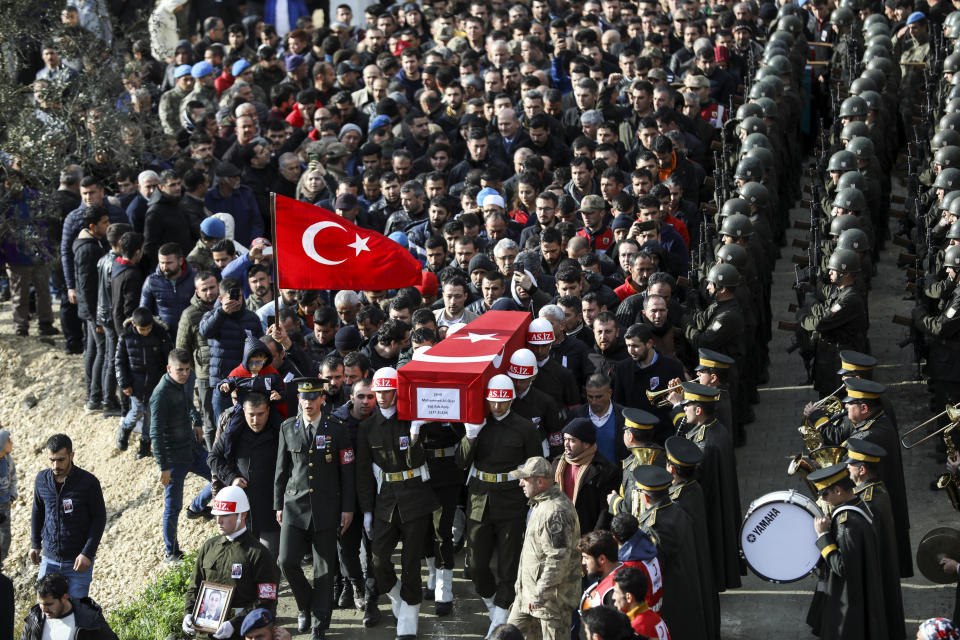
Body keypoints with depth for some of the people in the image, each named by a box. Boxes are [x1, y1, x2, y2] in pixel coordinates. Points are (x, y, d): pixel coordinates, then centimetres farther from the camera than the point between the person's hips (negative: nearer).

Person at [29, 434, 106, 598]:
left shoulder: (88, 482, -13)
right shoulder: (42, 479, -2)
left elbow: (99, 518, -8)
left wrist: (88, 554, -14)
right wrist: (35, 544, 16)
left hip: (79, 561, -3)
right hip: (49, 559, 3)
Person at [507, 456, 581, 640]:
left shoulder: (556, 512, -24)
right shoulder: (540, 503, 11)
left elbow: (558, 558, -28)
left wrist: (540, 594, -25)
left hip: (551, 594, -11)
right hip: (529, 589, 11)